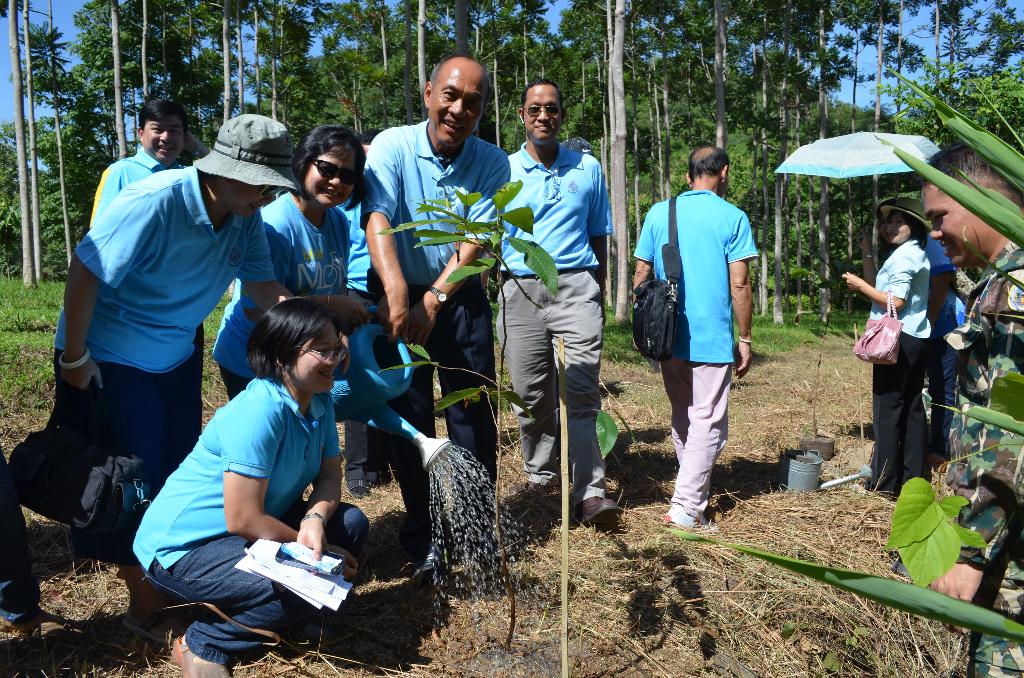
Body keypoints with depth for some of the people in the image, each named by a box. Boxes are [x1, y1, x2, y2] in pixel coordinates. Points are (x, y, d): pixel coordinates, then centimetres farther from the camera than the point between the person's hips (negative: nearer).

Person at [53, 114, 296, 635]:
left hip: (176, 358, 7)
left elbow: (263, 287, -6)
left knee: (180, 474, 13)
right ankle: (142, 596, 19)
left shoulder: (246, 218, -8)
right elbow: (85, 272, -25)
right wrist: (74, 359, -19)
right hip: (109, 358, -6)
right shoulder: (153, 201, -29)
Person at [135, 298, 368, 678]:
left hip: (249, 534, 9)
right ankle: (202, 644, -1)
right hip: (182, 547, -9)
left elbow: (329, 475, 0)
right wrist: (312, 549, -16)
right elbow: (242, 520, -27)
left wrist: (315, 520, -22)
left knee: (351, 522, 0)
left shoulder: (320, 402, -2)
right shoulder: (259, 412, -27)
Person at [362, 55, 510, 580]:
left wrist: (434, 300, -26)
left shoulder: (492, 163, -3)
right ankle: (423, 540, 18)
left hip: (461, 300, 1)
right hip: (398, 296, -1)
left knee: (474, 417, 4)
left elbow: (475, 241, -13)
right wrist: (396, 292, -39)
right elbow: (378, 220, -23)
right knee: (409, 418, 4)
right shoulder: (393, 146, -8)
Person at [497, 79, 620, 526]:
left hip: (576, 287, -1)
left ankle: (589, 492, -10)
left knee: (581, 389, -10)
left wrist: (599, 293, 12)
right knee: (531, 392, 6)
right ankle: (540, 473, 23)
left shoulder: (588, 168, 12)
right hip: (520, 290, 1)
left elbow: (599, 235, 17)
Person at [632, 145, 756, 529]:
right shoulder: (733, 218, -4)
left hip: (668, 337, 5)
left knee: (682, 418, 19)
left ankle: (694, 488, 32)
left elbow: (641, 275, 7)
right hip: (712, 339, -4)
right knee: (708, 423, 1)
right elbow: (739, 284, -8)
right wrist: (744, 339, 0)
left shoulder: (659, 213, 6)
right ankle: (687, 507, -4)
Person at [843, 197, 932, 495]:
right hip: (917, 339, 10)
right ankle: (913, 476, 18)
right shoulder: (917, 254, 18)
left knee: (887, 409, -6)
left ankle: (885, 482, -2)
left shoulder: (902, 256, -13)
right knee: (912, 408, 12)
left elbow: (895, 302, -20)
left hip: (898, 339, -10)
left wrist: (861, 285, -11)